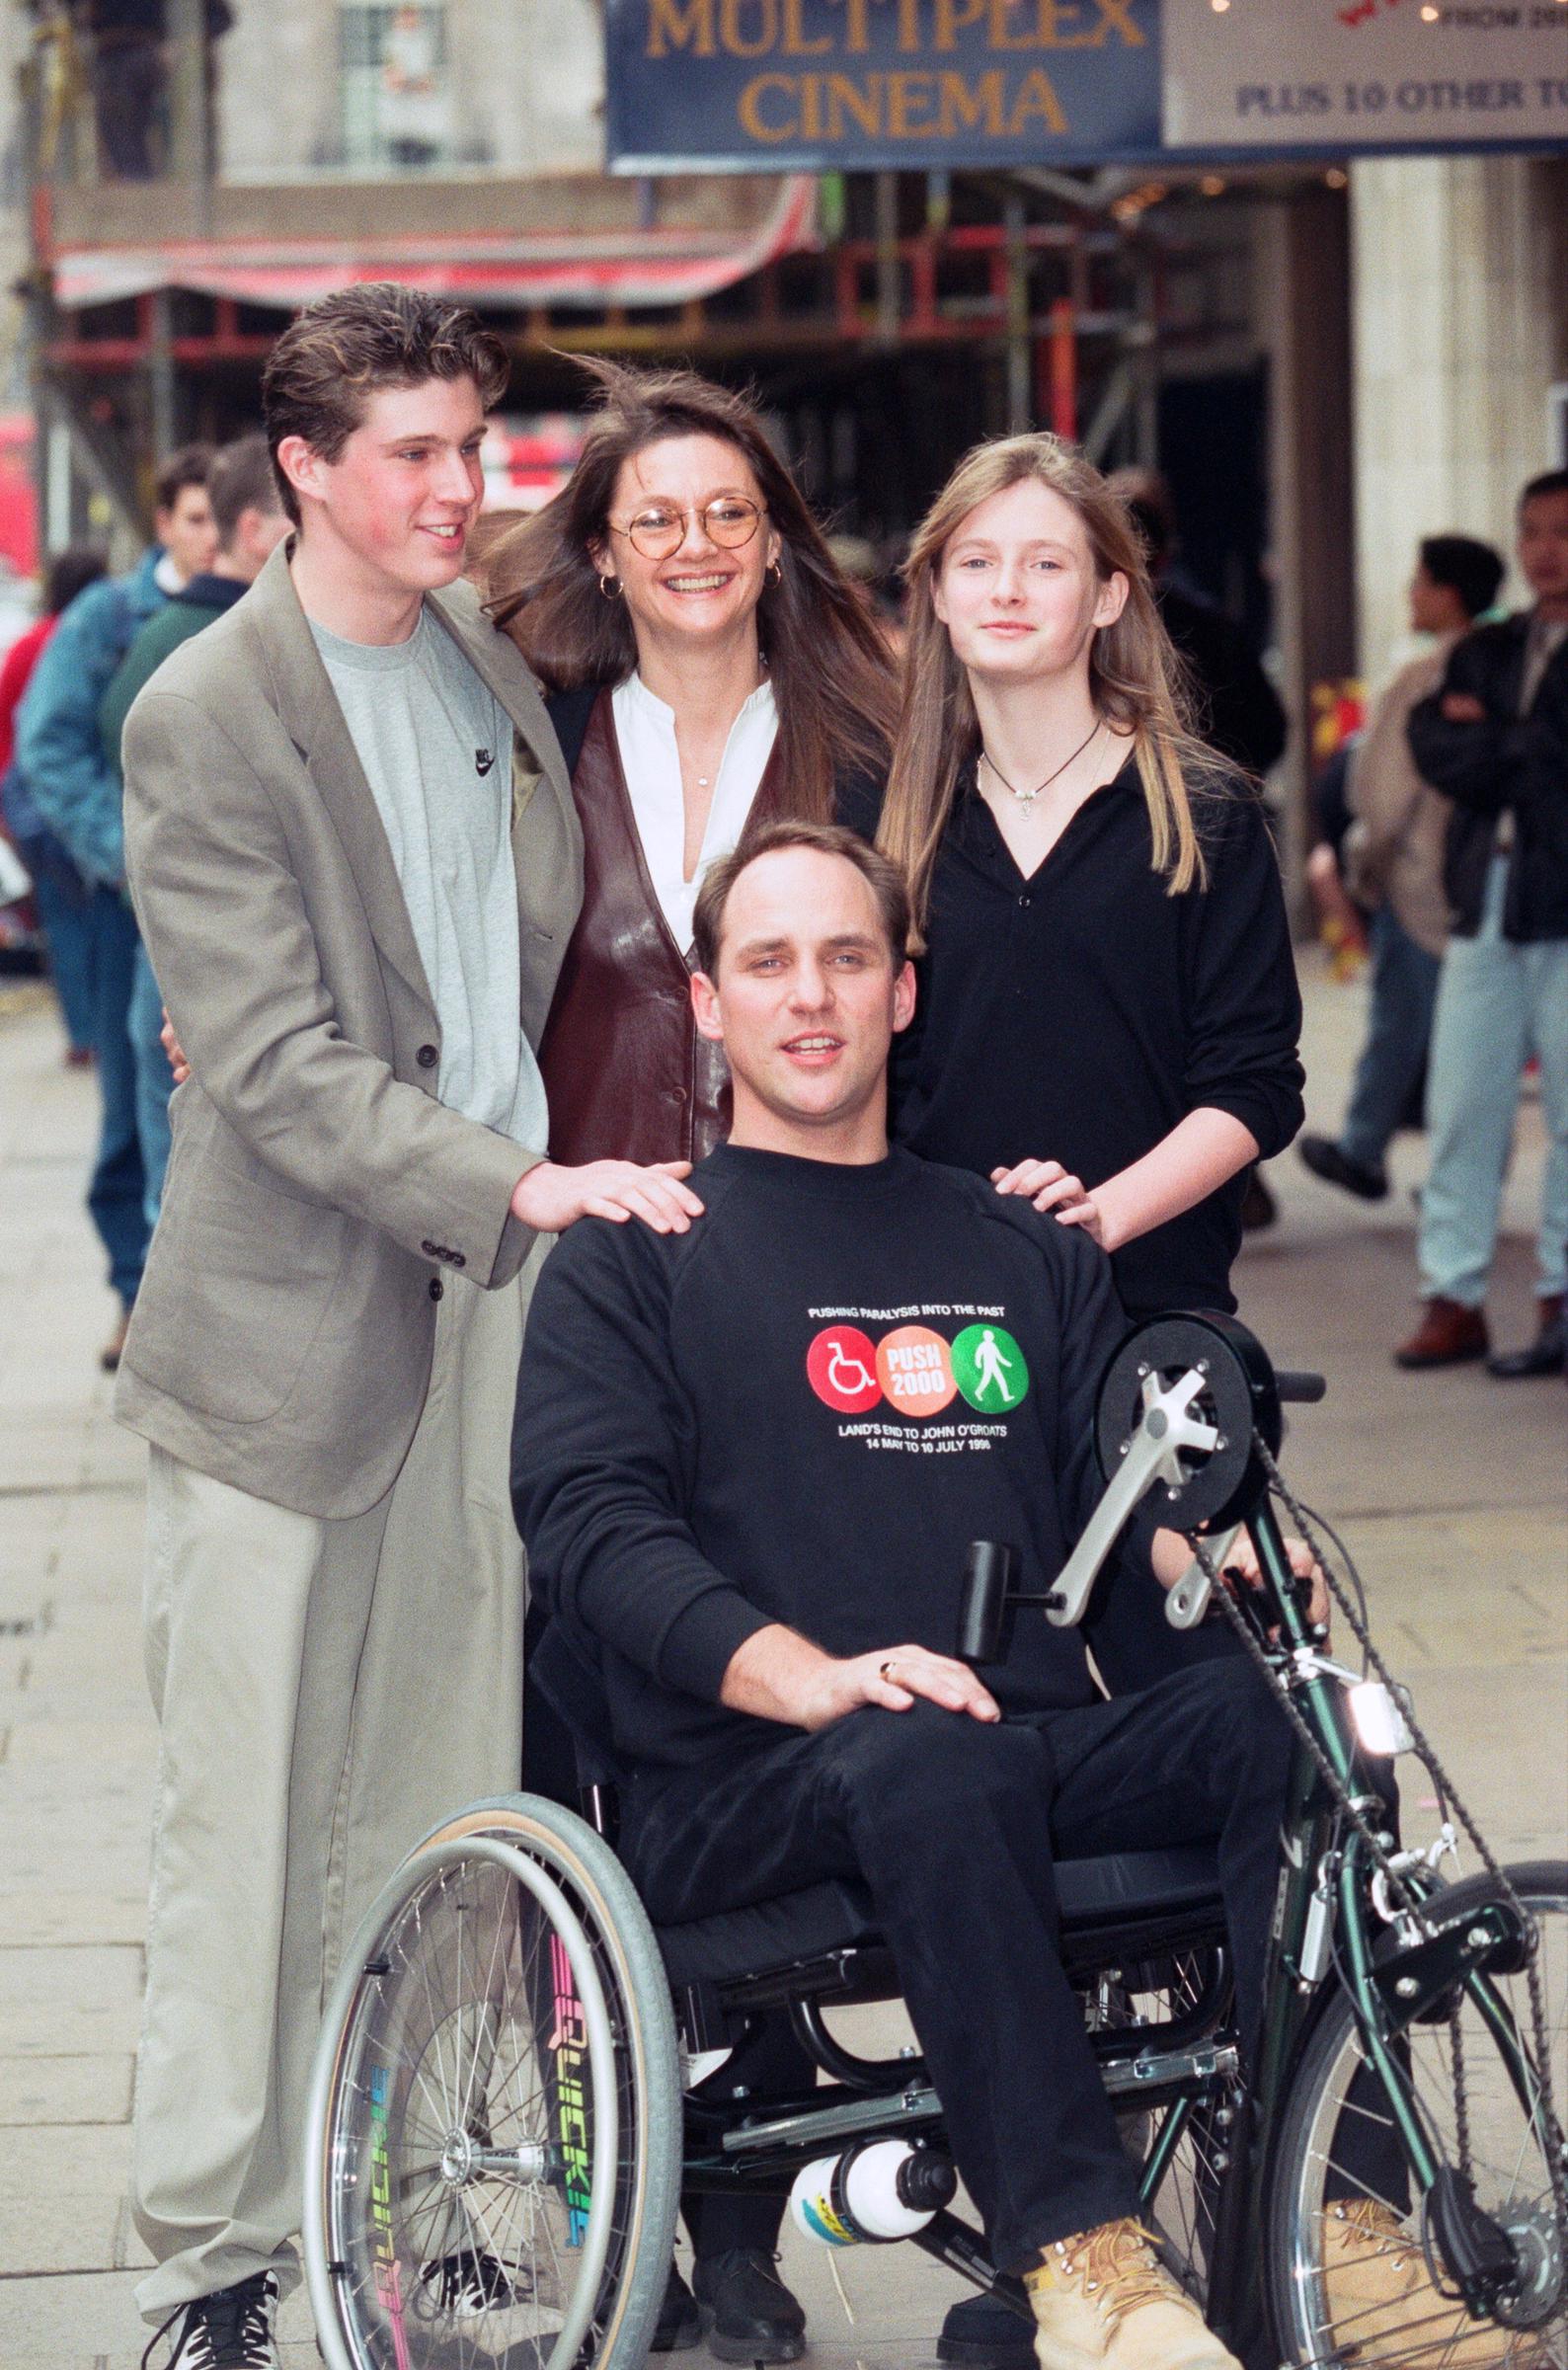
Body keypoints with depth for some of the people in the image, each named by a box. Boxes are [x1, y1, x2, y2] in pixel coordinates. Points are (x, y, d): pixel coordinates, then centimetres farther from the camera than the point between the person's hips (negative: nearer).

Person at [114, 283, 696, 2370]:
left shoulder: (491, 650, 10)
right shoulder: (204, 718, -11)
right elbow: (279, 1064, -17)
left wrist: (562, 1174, 19)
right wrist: (516, 1186, -25)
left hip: (496, 1287, 6)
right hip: (288, 1315, -6)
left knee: (441, 1789, 10)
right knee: (250, 1810, -1)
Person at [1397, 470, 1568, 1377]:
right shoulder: (1485, 652, 17)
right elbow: (1435, 746, 2)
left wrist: (1488, 740, -3)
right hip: (1486, 906, 5)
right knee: (1462, 1110, 1)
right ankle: (1454, 1296, 5)